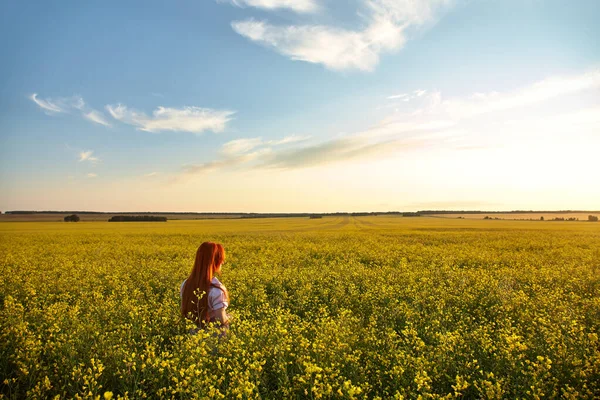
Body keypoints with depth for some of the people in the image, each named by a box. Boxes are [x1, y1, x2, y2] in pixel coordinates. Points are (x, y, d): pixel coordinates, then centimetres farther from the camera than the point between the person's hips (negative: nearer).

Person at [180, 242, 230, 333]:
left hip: (193, 333, 6)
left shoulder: (185, 284, -7)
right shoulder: (217, 290, -26)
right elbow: (221, 322, -20)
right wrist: (229, 318, -1)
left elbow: (184, 312, 4)